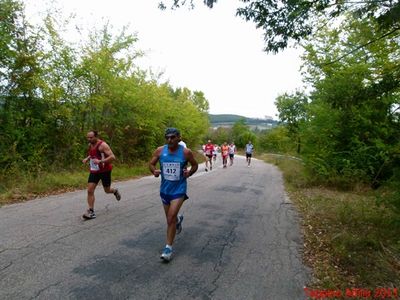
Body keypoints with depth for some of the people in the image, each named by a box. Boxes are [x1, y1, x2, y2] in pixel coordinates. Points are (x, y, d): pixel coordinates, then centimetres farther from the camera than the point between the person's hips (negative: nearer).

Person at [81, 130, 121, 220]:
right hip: (94, 171, 6)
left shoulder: (102, 145, -19)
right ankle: (91, 212, -2)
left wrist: (100, 161, -37)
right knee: (90, 191, -7)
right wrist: (87, 158, 5)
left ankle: (115, 191, 44)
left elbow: (112, 157, -26)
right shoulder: (90, 145, 4)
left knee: (107, 190, 8)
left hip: (105, 171, -6)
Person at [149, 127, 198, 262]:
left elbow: (195, 165, 4)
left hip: (179, 189, -4)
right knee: (171, 217, 20)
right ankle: (178, 219, 56)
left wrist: (189, 173, -16)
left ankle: (168, 248, 4)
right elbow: (151, 164, 4)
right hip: (164, 189, 4)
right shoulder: (160, 150, -7)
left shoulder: (186, 152, -12)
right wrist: (154, 171, -17)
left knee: (171, 219, -12)